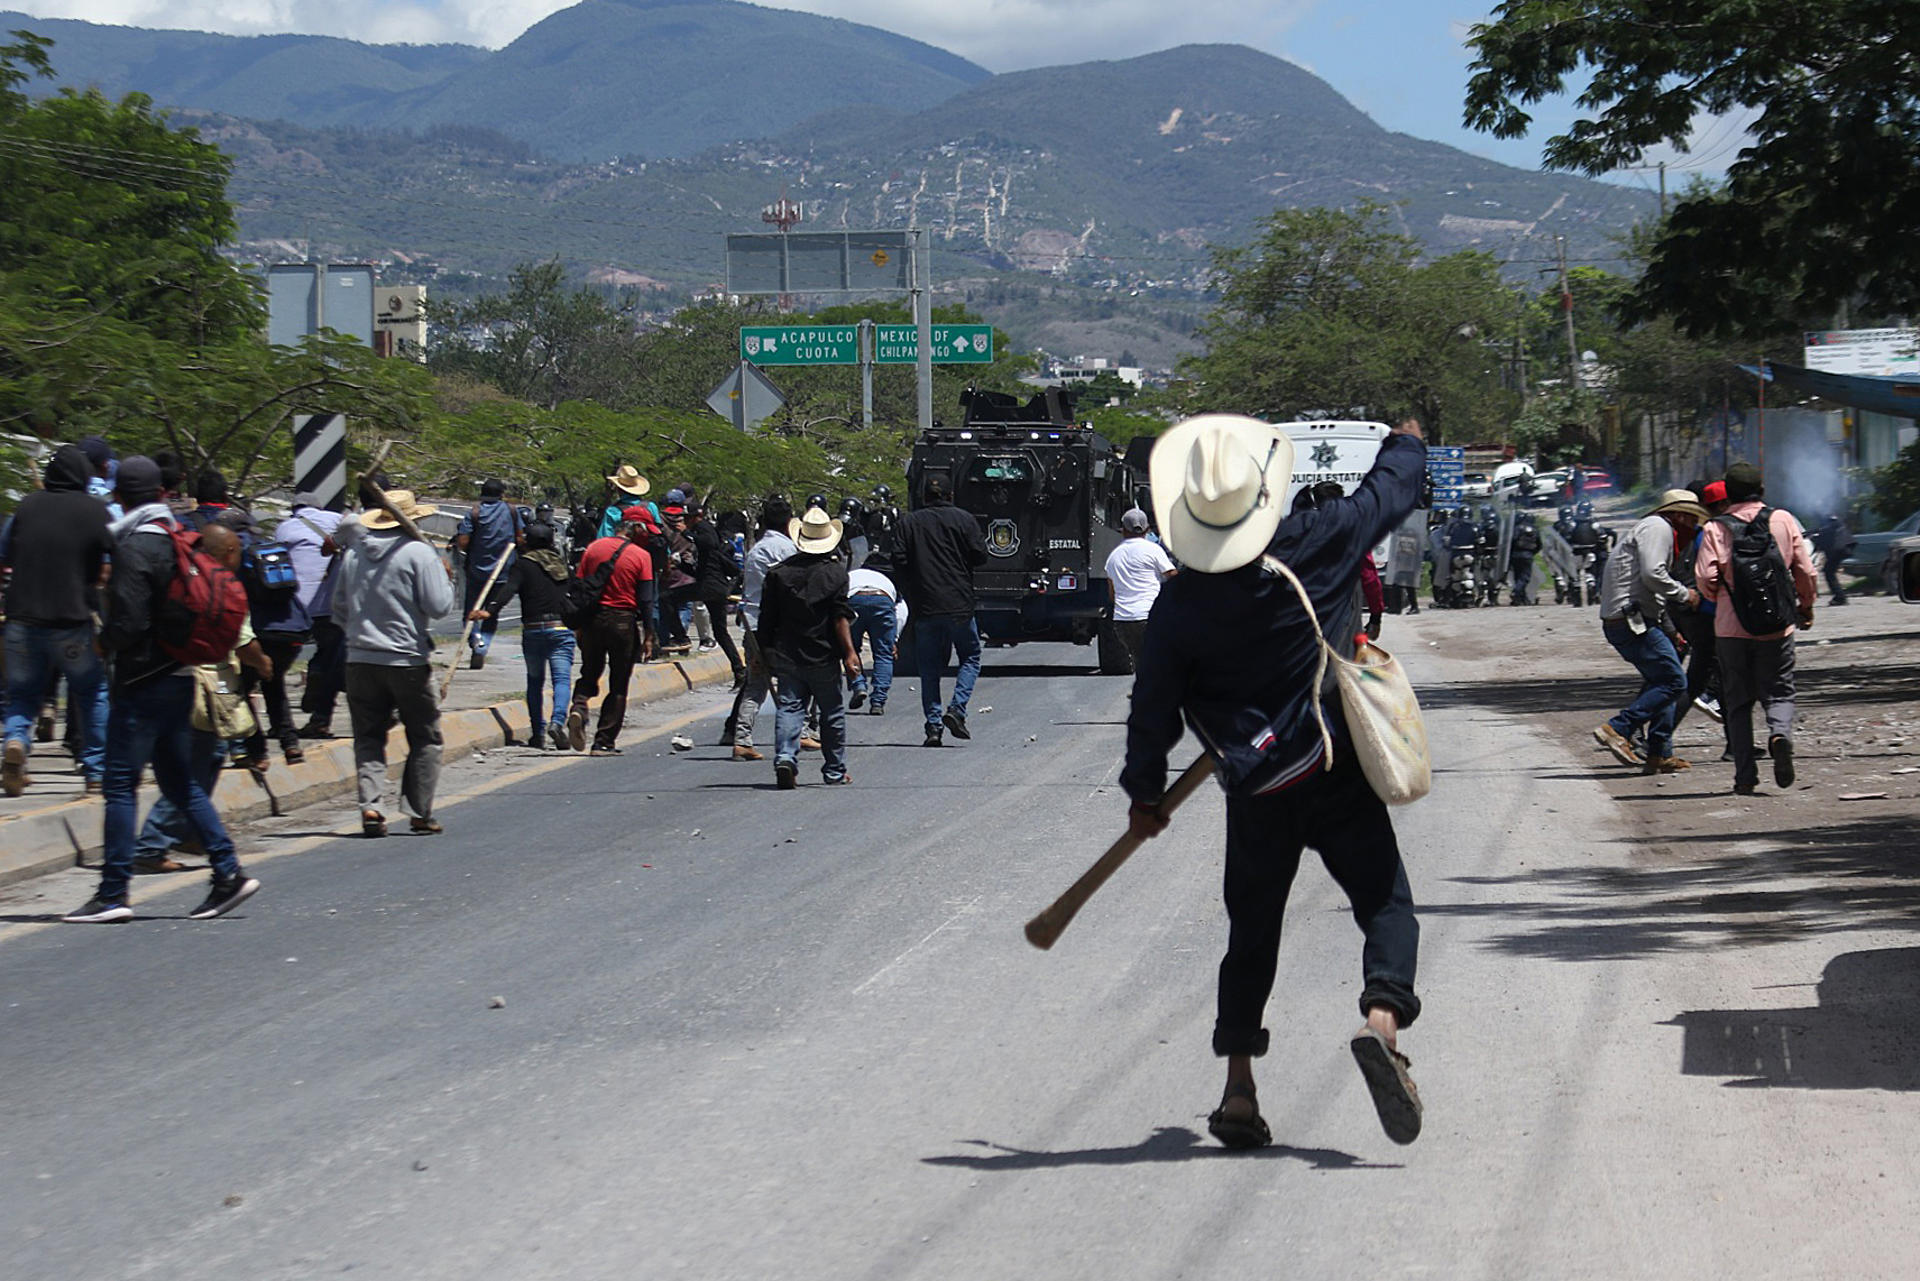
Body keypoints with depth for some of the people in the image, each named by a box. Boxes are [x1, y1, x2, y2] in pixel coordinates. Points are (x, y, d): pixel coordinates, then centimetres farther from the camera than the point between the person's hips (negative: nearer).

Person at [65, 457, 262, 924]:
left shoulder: (133, 548, -15)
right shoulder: (176, 539, 10)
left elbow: (129, 622, -19)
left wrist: (104, 641, -1)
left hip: (143, 681, -8)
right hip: (179, 678, 8)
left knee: (119, 784, -4)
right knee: (179, 781, 14)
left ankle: (113, 893, -5)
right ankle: (229, 872, 9)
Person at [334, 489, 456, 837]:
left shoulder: (354, 554, 8)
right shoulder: (419, 553, -9)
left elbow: (339, 610, 15)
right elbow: (439, 606, -12)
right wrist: (446, 578, 6)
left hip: (361, 661, 4)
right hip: (408, 661, -4)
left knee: (368, 738, 8)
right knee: (425, 739, 9)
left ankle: (371, 804, -10)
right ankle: (421, 813, 7)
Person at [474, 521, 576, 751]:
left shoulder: (523, 564, 1)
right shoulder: (562, 564, 14)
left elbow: (509, 589, -15)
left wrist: (490, 610, -26)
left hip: (533, 629, -1)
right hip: (562, 628, 1)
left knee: (535, 681, 12)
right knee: (562, 678, -4)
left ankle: (538, 732, 11)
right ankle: (558, 721, -28)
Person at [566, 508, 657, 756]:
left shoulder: (594, 547, 4)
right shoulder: (641, 556, -7)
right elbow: (645, 600, -9)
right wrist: (648, 635, -3)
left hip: (594, 618, 3)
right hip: (624, 622, -3)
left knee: (589, 673, 19)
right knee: (618, 684, 7)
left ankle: (579, 707, -11)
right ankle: (604, 742, 5)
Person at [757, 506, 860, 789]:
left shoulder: (779, 571, 1)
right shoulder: (835, 572, -5)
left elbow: (767, 617, 3)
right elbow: (840, 618, -11)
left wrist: (766, 650, 12)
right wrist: (849, 653, -10)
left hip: (786, 656, 1)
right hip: (823, 657, -1)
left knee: (788, 708, 1)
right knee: (832, 713, 11)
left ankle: (785, 758, -22)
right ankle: (835, 771, 19)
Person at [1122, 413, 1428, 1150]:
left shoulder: (1180, 606, -9)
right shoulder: (1315, 545, -9)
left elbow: (1154, 709, -1)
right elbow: (1390, 492, 9)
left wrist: (1144, 793, 14)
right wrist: (1406, 446, 31)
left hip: (1256, 792, 1)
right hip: (1336, 775, -1)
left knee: (1251, 931, 14)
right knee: (1385, 903, 3)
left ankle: (1239, 1090, 8)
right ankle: (1382, 1020, -26)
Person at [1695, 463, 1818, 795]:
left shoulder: (1715, 529, -2)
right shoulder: (1783, 520, 2)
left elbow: (1705, 577, -10)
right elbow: (1805, 571, 3)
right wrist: (1806, 606, 20)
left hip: (1731, 628, 0)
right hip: (1776, 626, 0)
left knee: (1737, 702, 8)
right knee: (1778, 691, 10)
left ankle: (1745, 775, 2)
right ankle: (1780, 733, -23)